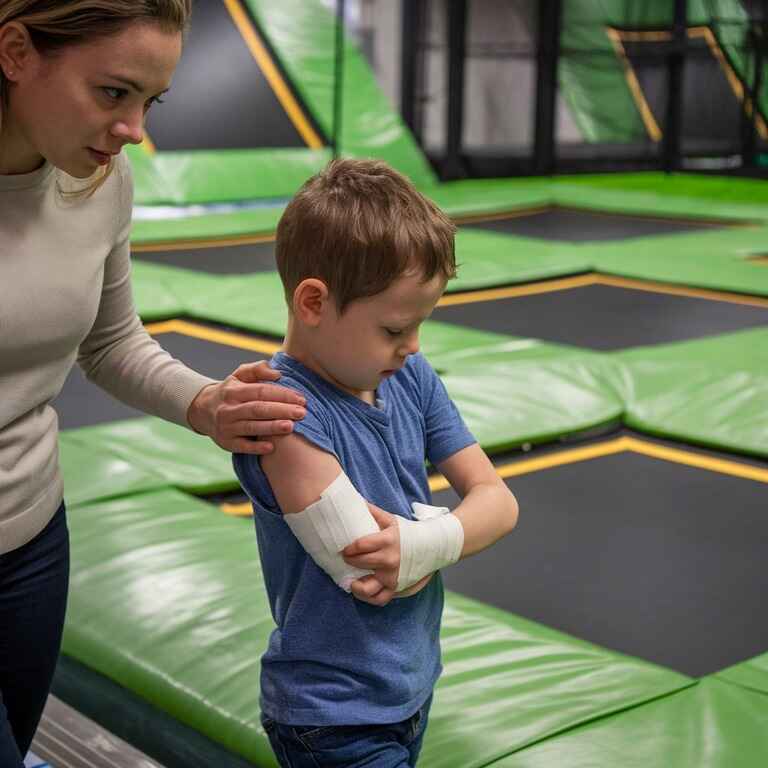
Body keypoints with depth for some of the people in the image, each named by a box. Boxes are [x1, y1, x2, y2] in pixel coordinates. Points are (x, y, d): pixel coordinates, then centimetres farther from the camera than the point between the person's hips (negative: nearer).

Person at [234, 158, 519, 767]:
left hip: (414, 688, 7)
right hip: (336, 719, -7)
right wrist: (448, 523, -10)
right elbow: (365, 572, -26)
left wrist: (426, 544, -22)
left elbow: (500, 502, -3)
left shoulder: (412, 379, -3)